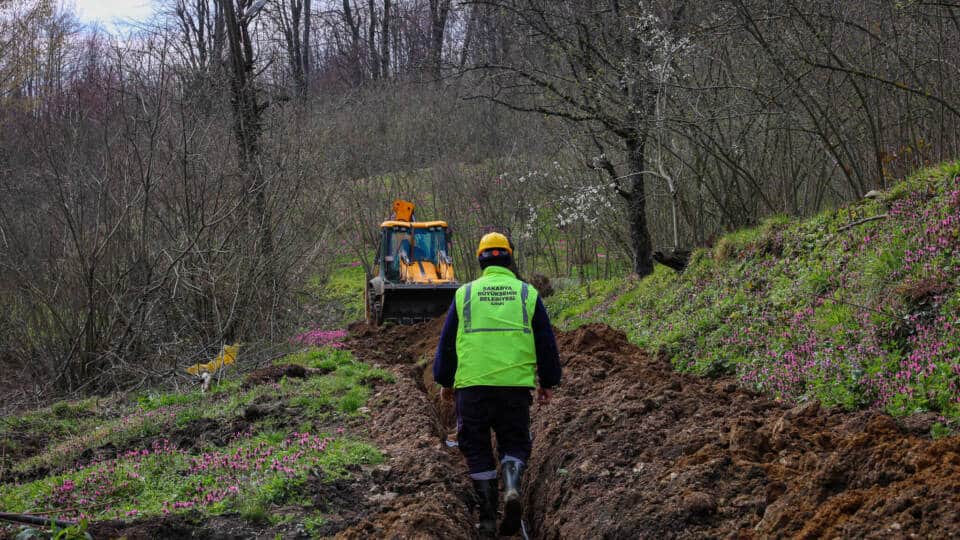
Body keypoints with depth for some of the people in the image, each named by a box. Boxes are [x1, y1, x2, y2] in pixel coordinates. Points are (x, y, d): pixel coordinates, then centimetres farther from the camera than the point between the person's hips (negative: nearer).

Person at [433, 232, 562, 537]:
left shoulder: (464, 294, 7)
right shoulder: (527, 293, 7)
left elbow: (447, 342, 10)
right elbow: (546, 342, 9)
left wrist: (445, 381, 21)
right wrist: (548, 383, 18)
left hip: (472, 385, 0)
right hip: (516, 383, 0)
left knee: (477, 448, 9)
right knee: (515, 443, 12)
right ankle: (511, 487, -17)